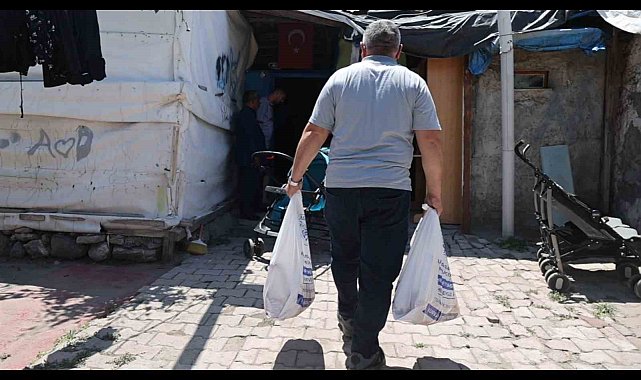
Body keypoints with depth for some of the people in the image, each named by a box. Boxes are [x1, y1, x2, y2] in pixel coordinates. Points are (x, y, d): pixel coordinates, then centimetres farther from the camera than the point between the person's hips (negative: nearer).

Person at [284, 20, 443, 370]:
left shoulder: (340, 78, 7)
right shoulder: (413, 83, 5)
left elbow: (314, 133, 3)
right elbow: (430, 141, -1)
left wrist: (295, 177, 13)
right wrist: (434, 193, 7)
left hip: (341, 185, 2)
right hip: (390, 190, -2)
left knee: (344, 257, 21)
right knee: (378, 271, 3)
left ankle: (348, 318, 42)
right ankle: (363, 353, 8)